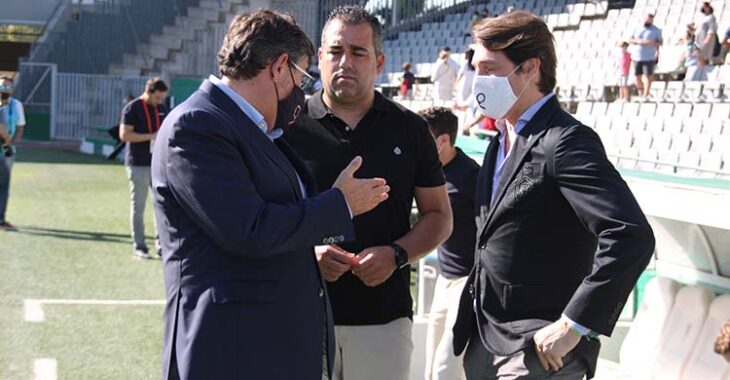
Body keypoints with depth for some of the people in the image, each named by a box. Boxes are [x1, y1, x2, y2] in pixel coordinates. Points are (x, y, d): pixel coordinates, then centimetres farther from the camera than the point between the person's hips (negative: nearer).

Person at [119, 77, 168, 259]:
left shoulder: (162, 108, 12)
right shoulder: (132, 108, -7)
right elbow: (124, 135, -14)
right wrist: (150, 136, -20)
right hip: (138, 165, -6)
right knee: (138, 206, 1)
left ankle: (161, 246, 11)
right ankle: (139, 247, 8)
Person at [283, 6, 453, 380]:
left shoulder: (410, 129, 6)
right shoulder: (290, 125, 3)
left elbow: (439, 216, 10)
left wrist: (397, 254, -8)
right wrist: (308, 251, -12)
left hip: (384, 317, 1)